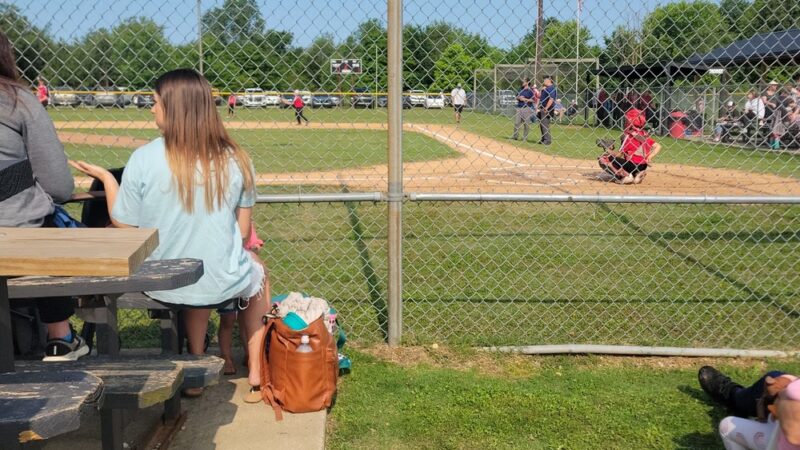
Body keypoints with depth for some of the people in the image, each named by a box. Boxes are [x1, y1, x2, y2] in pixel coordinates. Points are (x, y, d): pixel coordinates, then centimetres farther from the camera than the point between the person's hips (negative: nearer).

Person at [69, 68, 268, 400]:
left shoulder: (143, 159, -15)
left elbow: (123, 225, -6)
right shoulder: (235, 159, -10)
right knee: (257, 273, 34)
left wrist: (105, 177, 8)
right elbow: (243, 232, -2)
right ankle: (256, 378, 35)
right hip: (222, 285, -1)